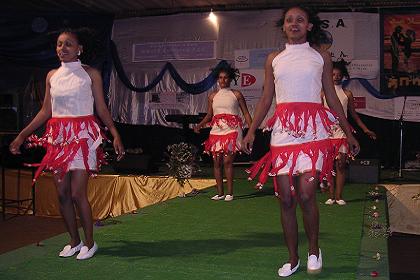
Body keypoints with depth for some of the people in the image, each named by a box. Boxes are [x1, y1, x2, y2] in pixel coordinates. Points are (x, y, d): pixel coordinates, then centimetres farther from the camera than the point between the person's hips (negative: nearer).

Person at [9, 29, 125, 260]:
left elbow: (101, 109, -1)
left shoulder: (90, 74, 0)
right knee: (62, 193, 6)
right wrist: (22, 135, 12)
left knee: (77, 193, -8)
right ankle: (74, 241, 22)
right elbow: (45, 111, 14)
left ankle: (89, 243, 9)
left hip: (82, 137, -5)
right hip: (57, 137, 5)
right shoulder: (52, 75, 11)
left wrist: (115, 134, -12)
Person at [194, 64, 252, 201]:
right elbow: (209, 115, 17)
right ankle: (220, 192, 11)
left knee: (227, 161, -11)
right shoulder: (213, 96, 14)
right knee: (217, 162, 2)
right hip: (216, 131, 4)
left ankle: (230, 193, -2)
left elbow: (246, 114, 4)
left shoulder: (236, 94, 5)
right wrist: (200, 125, 0)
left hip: (231, 130, -4)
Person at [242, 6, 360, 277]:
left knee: (306, 194, -13)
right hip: (283, 131, 2)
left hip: (313, 130, -2)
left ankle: (314, 250, 13)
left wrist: (349, 132, 10)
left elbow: (332, 98, 12)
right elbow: (266, 99, 12)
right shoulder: (274, 59, 13)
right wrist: (251, 131, 1)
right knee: (286, 198, 2)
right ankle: (293, 258, 18)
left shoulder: (321, 57, 10)